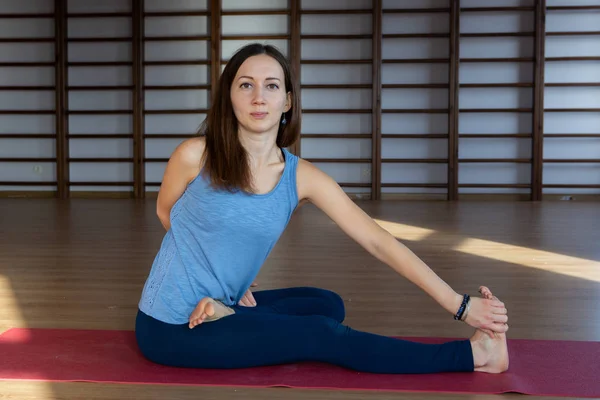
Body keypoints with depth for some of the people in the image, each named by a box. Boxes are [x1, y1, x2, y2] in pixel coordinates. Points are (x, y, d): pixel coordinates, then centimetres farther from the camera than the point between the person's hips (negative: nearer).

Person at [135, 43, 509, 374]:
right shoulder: (195, 155, -17)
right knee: (321, 335, -12)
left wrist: (460, 305, -13)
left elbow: (379, 241, -11)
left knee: (328, 304, 10)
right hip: (170, 326, -5)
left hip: (223, 306, 5)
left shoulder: (302, 178, -8)